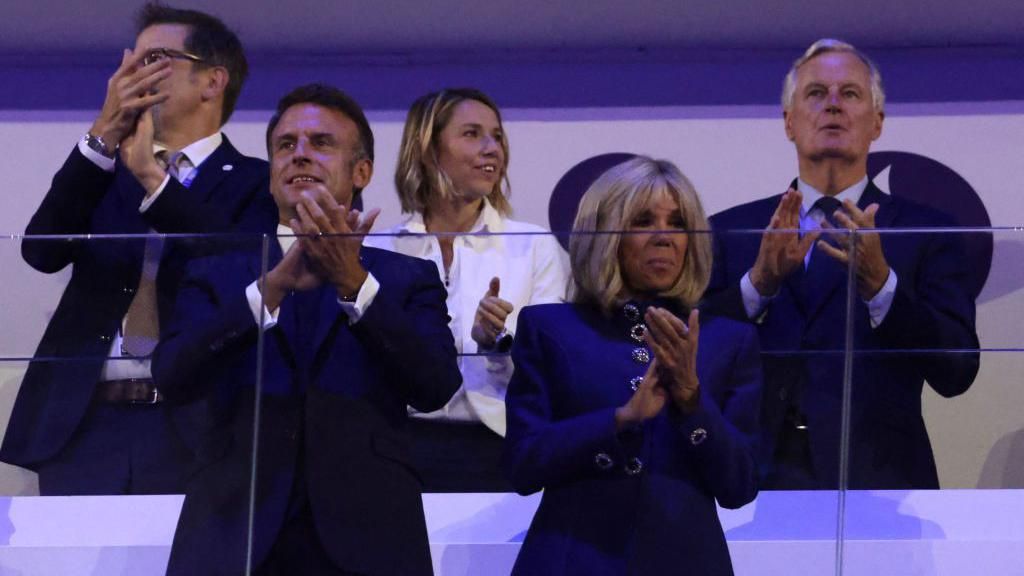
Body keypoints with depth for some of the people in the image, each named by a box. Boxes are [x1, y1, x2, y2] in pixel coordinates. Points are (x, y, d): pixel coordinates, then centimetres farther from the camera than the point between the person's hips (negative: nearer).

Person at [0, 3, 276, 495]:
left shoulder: (256, 183, 8)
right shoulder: (103, 171, 19)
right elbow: (41, 251, 2)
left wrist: (151, 175, -15)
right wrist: (103, 136, -8)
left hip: (193, 428, -3)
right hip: (84, 424, 3)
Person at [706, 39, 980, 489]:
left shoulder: (925, 233, 8)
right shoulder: (729, 231, 13)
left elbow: (956, 373, -3)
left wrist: (879, 284, -16)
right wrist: (760, 281, -12)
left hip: (874, 482, -1)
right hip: (755, 481, 1)